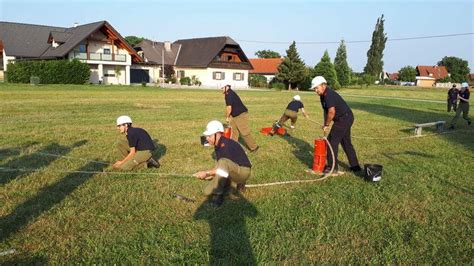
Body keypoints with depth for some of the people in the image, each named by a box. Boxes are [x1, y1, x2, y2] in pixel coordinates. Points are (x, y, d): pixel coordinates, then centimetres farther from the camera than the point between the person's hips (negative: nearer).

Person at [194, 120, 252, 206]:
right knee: (208, 192, -3)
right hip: (232, 173, 9)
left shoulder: (227, 145, -24)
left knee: (223, 162, -37)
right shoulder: (217, 146, 5)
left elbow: (222, 168, -27)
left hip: (243, 171, -9)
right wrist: (209, 175, -3)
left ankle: (218, 195, -26)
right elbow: (220, 167, 11)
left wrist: (207, 173, -21)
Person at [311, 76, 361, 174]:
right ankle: (355, 166, 26)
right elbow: (326, 111, 16)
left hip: (343, 119, -11)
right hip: (347, 118, 11)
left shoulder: (329, 95, -21)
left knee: (332, 142, -5)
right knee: (346, 142, 18)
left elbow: (331, 112, -28)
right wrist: (325, 124, 6)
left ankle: (332, 167, 2)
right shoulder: (323, 96, 10)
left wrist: (326, 125, -16)